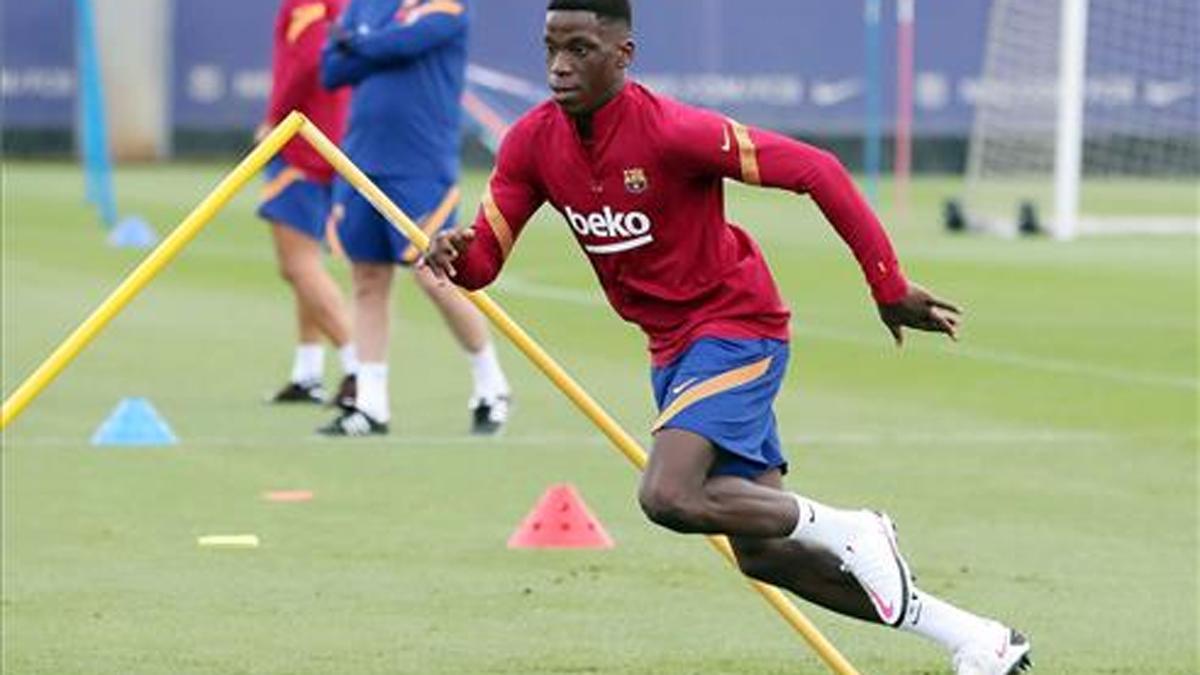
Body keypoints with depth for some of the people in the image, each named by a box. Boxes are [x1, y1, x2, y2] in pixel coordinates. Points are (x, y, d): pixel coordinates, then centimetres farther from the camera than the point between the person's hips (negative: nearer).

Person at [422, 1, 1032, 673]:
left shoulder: (669, 130, -24)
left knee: (669, 497, -28)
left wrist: (890, 287, -22)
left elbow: (815, 170, -22)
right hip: (673, 347, 8)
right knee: (763, 554, 8)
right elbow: (484, 258, -2)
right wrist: (453, 254, -28)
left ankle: (852, 533, -5)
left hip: (737, 328, -8)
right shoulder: (534, 142, -5)